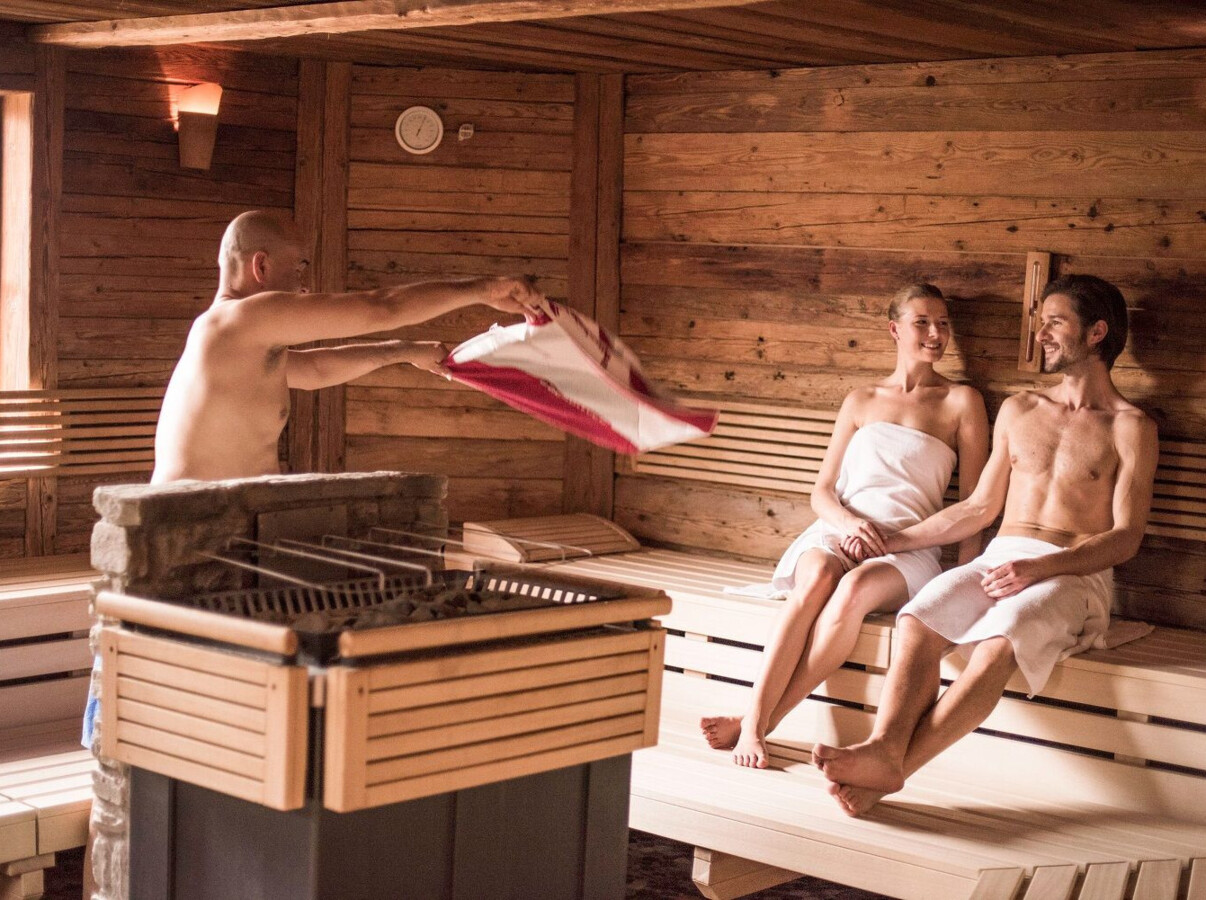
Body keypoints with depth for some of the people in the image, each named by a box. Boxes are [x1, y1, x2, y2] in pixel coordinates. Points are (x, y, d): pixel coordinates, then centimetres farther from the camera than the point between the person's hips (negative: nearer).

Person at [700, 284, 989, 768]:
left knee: (856, 587, -37)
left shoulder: (961, 401, 12)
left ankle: (759, 722, -35)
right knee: (816, 580, -35)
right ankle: (753, 722, -43)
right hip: (837, 532, 2)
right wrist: (846, 521, -8)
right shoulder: (860, 401, 20)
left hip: (909, 548, -2)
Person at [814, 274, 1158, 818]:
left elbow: (1126, 537, -3)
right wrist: (896, 542, 17)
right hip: (1000, 559, 5)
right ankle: (883, 750, -49)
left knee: (998, 644, -36)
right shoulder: (1019, 411, 23)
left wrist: (1041, 568, -18)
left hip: (1074, 574, -5)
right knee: (918, 622, -28)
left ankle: (892, 770, -47)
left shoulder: (1129, 428, 6)